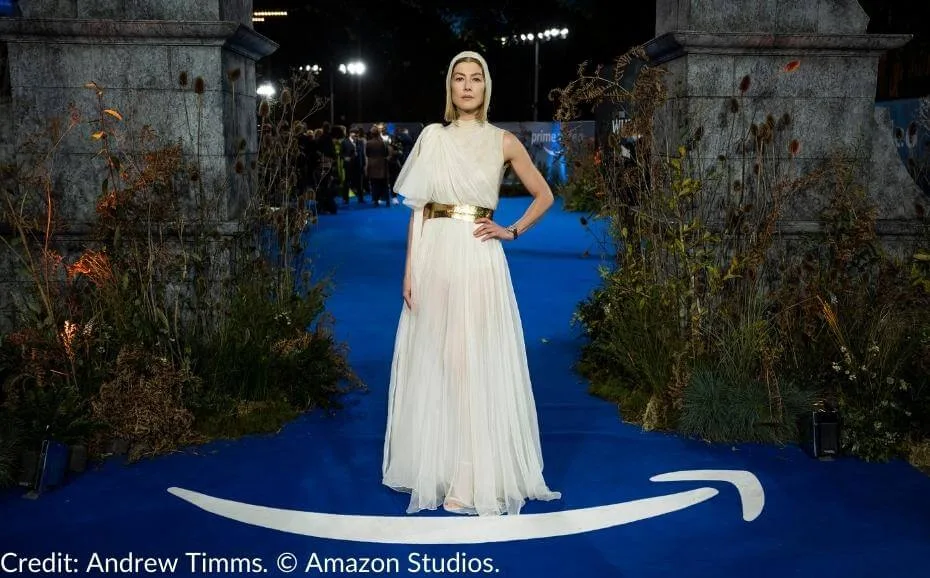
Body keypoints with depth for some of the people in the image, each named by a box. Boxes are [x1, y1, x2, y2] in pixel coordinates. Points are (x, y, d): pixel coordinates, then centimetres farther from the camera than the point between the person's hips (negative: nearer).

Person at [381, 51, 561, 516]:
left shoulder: (503, 142, 6)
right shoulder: (432, 137, 9)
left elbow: (544, 196, 13)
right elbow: (417, 209, 6)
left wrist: (512, 232, -1)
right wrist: (409, 270, -1)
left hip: (478, 259, -2)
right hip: (434, 257, 2)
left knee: (478, 364, -2)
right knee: (433, 362, 6)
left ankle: (475, 477, 8)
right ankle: (435, 468, 20)